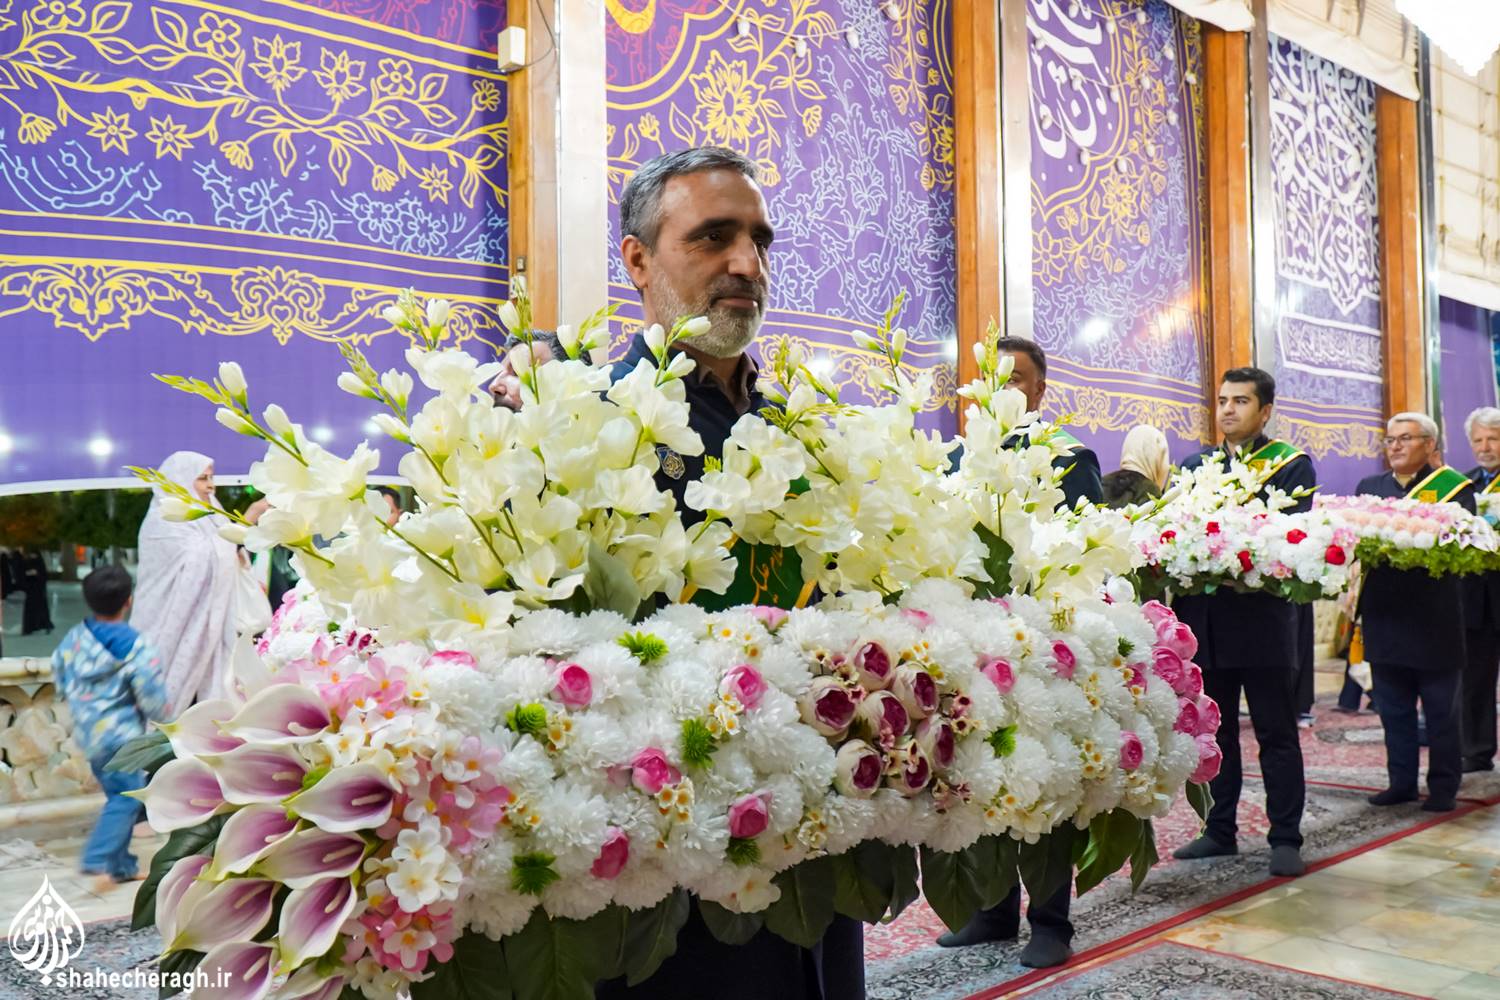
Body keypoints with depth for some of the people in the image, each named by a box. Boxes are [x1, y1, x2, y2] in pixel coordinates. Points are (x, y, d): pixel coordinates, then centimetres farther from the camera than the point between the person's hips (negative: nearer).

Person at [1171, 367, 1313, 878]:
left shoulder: (1291, 465, 0)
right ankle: (1220, 831, 23)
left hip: (1263, 618, -4)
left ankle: (1285, 838, 14)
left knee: (1276, 733, 5)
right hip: (1205, 618, 4)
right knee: (1217, 731, 13)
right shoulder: (1195, 464, 12)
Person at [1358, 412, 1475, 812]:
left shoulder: (1455, 487, 0)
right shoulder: (1369, 487, 14)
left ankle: (1443, 786, 18)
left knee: (1441, 711, 7)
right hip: (1385, 618, 4)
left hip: (1434, 621, -4)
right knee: (1393, 709, 11)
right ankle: (1401, 782, 22)